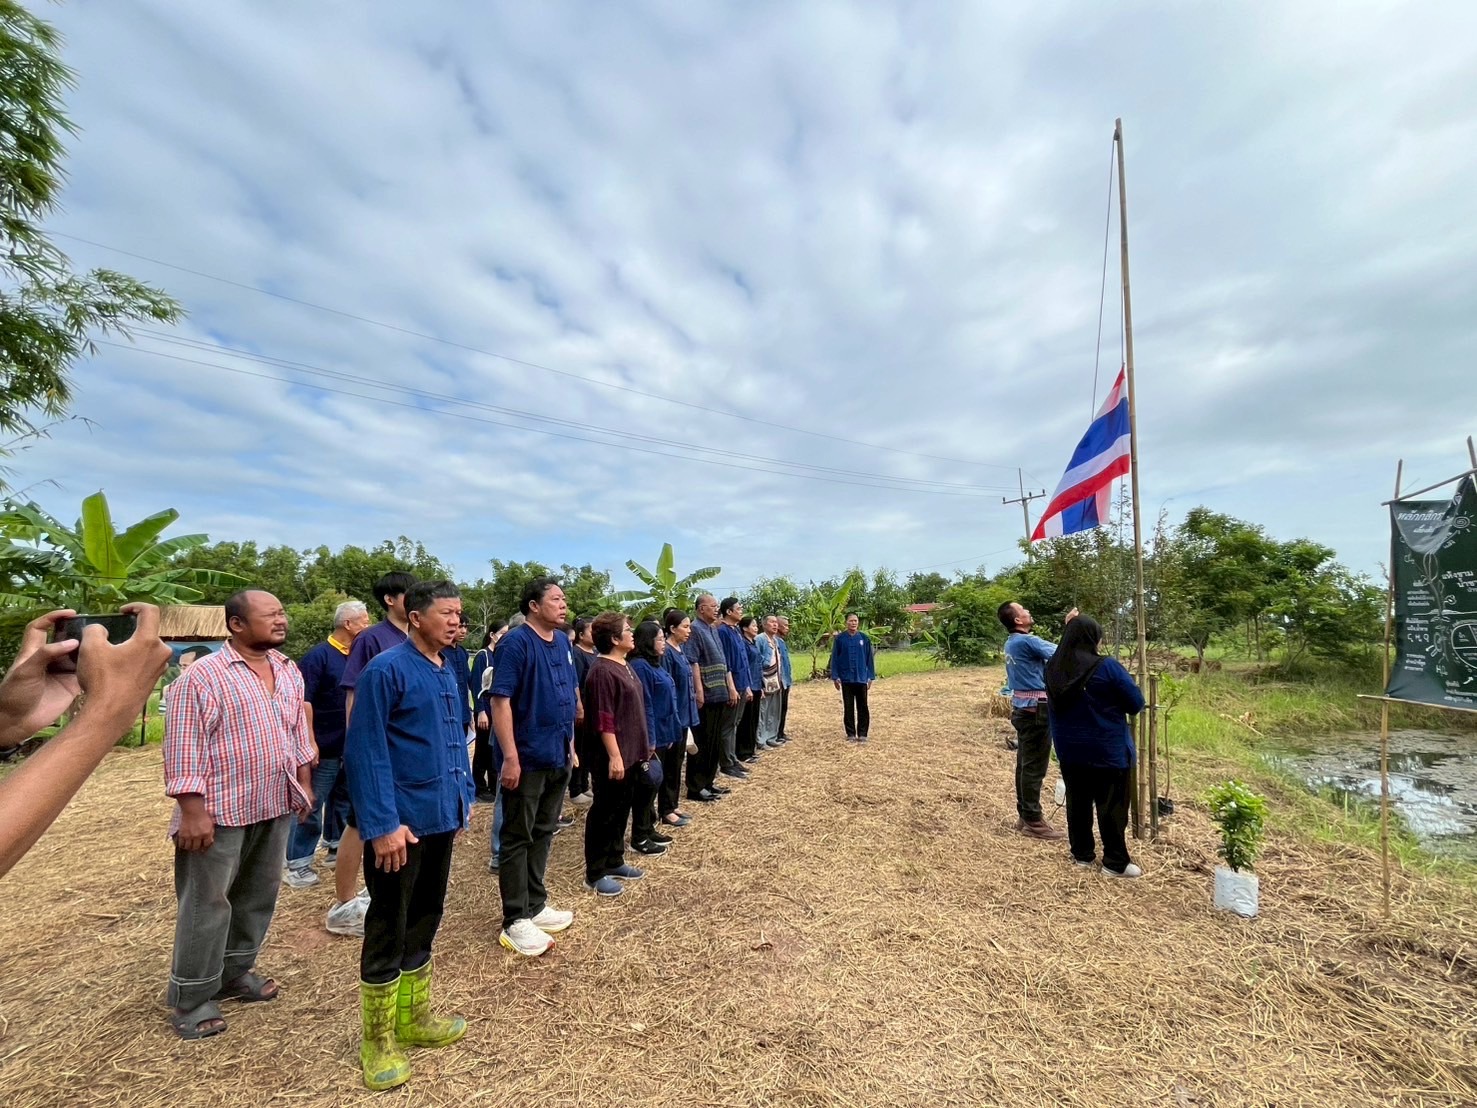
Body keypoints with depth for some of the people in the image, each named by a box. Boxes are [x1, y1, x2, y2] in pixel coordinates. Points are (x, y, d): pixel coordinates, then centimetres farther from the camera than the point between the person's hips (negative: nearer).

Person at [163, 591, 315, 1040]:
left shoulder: (288, 672, 7)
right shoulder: (201, 676, -15)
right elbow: (183, 749, -15)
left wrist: (304, 785, 14)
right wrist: (193, 812, -18)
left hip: (275, 806, 7)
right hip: (219, 810, -6)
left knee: (258, 896, 17)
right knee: (207, 905, 6)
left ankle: (233, 973, 35)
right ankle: (191, 1000, 23)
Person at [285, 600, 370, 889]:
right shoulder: (319, 655, -14)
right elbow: (303, 700, -18)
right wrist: (310, 741, -21)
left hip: (351, 746, 7)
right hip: (325, 747, -7)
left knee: (344, 800, 18)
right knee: (311, 806, 3)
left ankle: (337, 848, 33)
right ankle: (297, 864, 15)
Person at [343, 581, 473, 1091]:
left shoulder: (449, 672, 7)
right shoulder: (385, 670, -16)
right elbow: (365, 751, -18)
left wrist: (464, 796, 13)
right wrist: (383, 824, -20)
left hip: (440, 818, 8)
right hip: (401, 822, -7)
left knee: (424, 919, 20)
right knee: (387, 930, 8)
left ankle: (413, 1015, 38)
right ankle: (377, 1039, 27)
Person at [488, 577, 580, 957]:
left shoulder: (563, 642, 8)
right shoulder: (515, 642, -15)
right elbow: (500, 701, -20)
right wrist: (510, 757, -22)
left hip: (559, 756, 8)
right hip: (527, 758, -8)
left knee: (543, 833, 18)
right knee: (518, 838, 6)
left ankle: (536, 905, 32)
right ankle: (516, 921, 18)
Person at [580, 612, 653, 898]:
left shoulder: (623, 666, 10)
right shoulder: (602, 671, -20)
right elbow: (604, 720, -22)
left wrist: (642, 747, 19)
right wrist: (614, 756, -22)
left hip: (629, 753, 9)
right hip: (612, 757, -9)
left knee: (622, 809, 18)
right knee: (604, 812, 3)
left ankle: (615, 861, 32)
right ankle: (594, 873, 17)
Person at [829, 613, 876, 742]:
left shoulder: (864, 639, 1)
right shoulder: (839, 639, -2)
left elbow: (869, 658, 5)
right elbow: (834, 658, 0)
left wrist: (871, 677, 2)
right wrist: (835, 677, -5)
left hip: (861, 679, 1)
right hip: (846, 679, -1)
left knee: (863, 707, 5)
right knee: (848, 708, 7)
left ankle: (862, 734, 14)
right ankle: (851, 734, 17)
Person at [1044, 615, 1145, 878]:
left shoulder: (1053, 668, -3)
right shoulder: (1107, 667, -20)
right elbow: (1137, 703, -10)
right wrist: (1112, 705, 7)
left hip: (1069, 750, 5)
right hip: (1108, 750, -5)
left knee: (1077, 802, 16)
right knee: (1112, 806, 8)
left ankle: (1081, 854, 27)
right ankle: (1115, 863, 18)